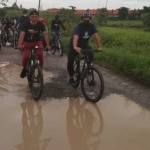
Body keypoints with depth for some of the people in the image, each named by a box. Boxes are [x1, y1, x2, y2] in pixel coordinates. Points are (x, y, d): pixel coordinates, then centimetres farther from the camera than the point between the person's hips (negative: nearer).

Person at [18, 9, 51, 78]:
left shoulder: (40, 24, -16)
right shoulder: (26, 24, -19)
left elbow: (45, 34, -22)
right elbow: (22, 34, -30)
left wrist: (48, 45, -34)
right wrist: (19, 44, -47)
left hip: (37, 42, 1)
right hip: (27, 42, 0)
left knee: (40, 55, -25)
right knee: (25, 57, -20)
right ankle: (24, 69, 12)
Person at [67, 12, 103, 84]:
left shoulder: (92, 26, -15)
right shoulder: (78, 27, -29)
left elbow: (96, 36, -25)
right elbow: (75, 37, -47)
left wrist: (99, 46, -41)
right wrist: (75, 47, -66)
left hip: (85, 45, 3)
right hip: (74, 46, -3)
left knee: (91, 55, -22)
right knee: (70, 62, -14)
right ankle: (71, 77, 9)